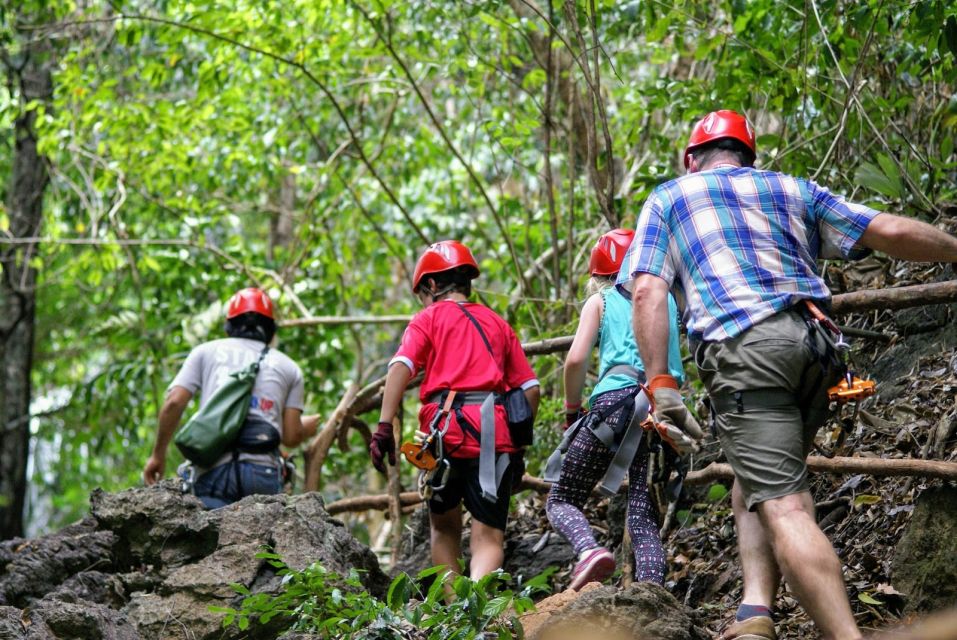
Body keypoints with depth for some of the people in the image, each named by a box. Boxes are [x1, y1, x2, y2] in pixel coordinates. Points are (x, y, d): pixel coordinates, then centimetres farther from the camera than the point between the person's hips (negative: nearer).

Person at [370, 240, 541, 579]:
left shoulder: (428, 318, 12)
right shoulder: (499, 324, 23)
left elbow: (401, 367, -6)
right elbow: (531, 389, 17)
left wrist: (384, 426, -12)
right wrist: (518, 446, 23)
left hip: (447, 427, -2)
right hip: (495, 431, 2)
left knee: (444, 524, 21)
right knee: (488, 535, -3)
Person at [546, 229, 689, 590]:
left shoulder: (600, 300, 13)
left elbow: (576, 359, 1)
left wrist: (572, 409, 12)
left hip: (617, 399, -3)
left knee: (561, 500, 6)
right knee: (645, 515, 5)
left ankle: (589, 550, -25)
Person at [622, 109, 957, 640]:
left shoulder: (667, 198, 20)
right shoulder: (792, 190, 26)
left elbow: (647, 291, 4)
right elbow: (891, 231, 16)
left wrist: (659, 383, -1)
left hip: (741, 349, -4)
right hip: (813, 344, 4)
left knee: (783, 508, -12)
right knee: (754, 485, 19)